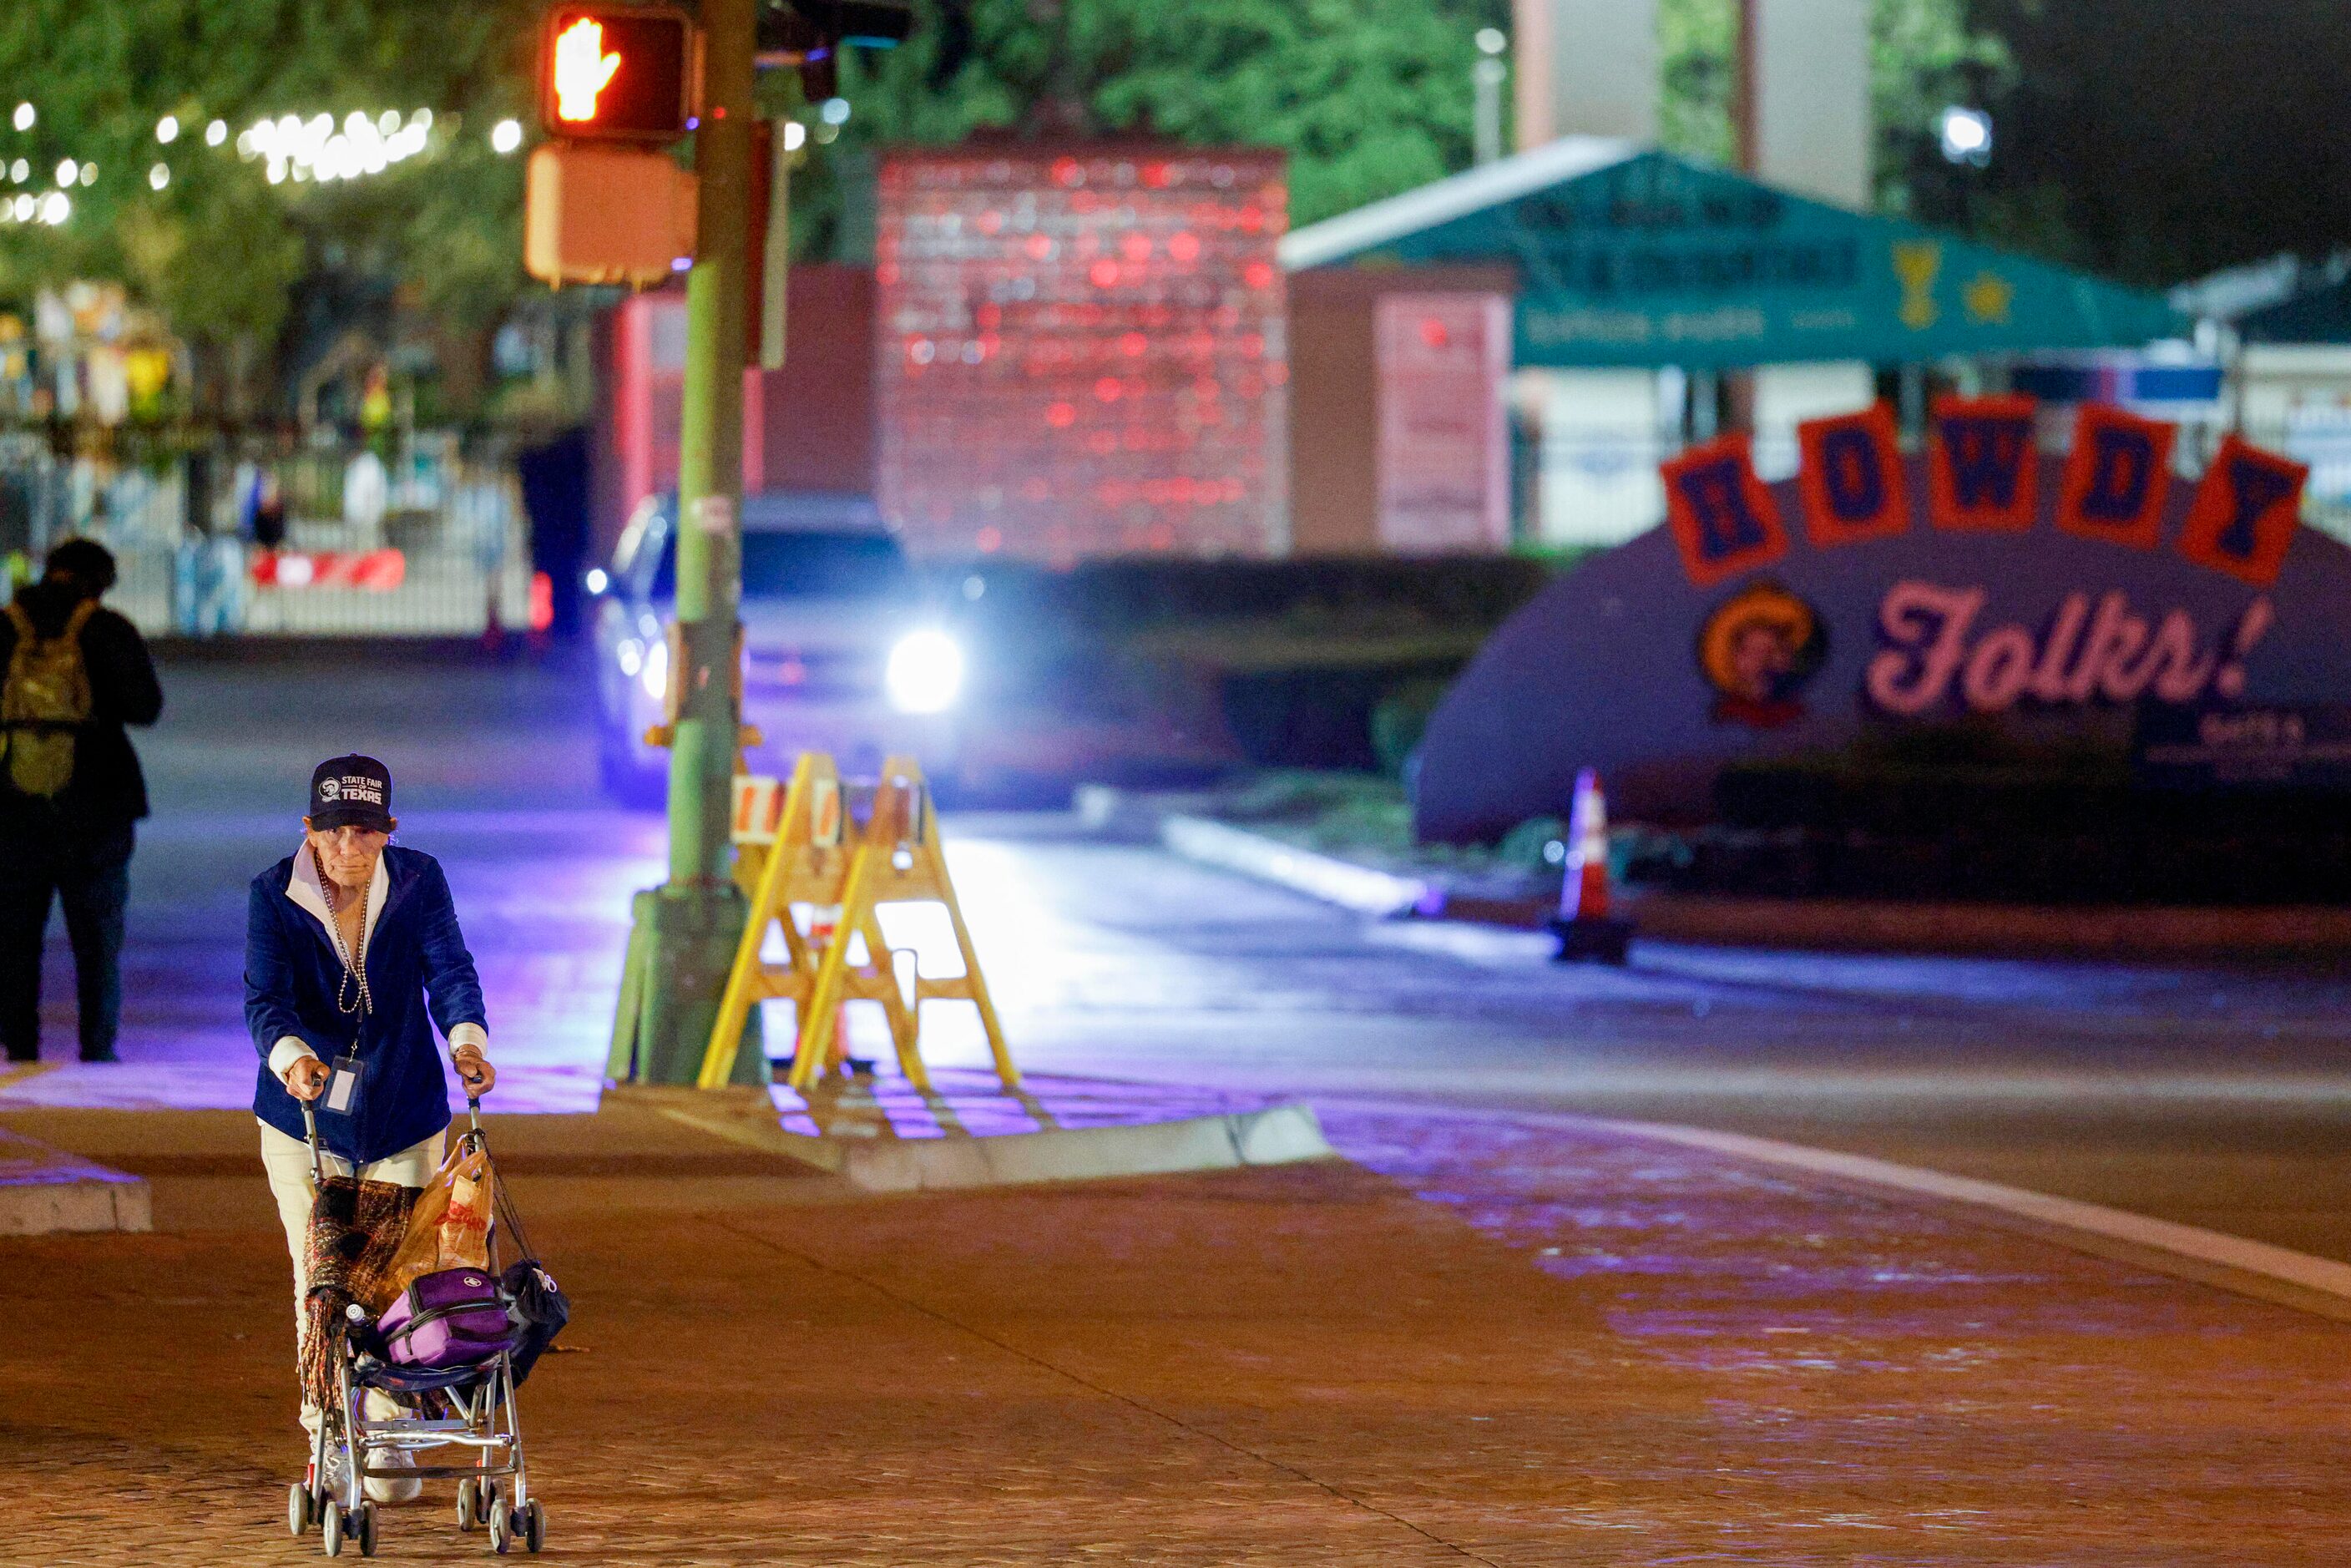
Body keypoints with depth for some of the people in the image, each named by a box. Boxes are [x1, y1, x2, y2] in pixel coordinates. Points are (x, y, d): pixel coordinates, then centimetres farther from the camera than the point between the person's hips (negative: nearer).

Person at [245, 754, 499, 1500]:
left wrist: (467, 1040, -41)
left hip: (404, 1115, 1)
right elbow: (265, 997, -24)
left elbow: (449, 970, -20)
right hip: (305, 1116, -1)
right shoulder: (273, 895, -12)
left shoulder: (419, 882, -8)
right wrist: (290, 1057, -46)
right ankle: (327, 1425, 18)